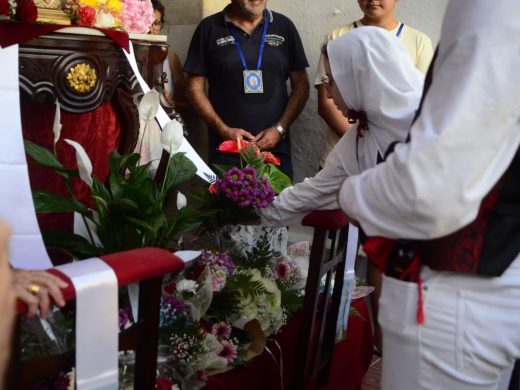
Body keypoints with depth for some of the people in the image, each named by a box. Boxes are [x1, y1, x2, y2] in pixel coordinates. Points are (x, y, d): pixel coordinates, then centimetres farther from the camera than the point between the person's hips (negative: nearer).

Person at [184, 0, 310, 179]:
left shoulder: (284, 26, 7)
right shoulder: (209, 28, 3)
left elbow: (301, 85, 7)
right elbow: (194, 87, 2)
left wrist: (280, 129, -6)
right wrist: (223, 130, -9)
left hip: (276, 149, 1)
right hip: (225, 151, -1)